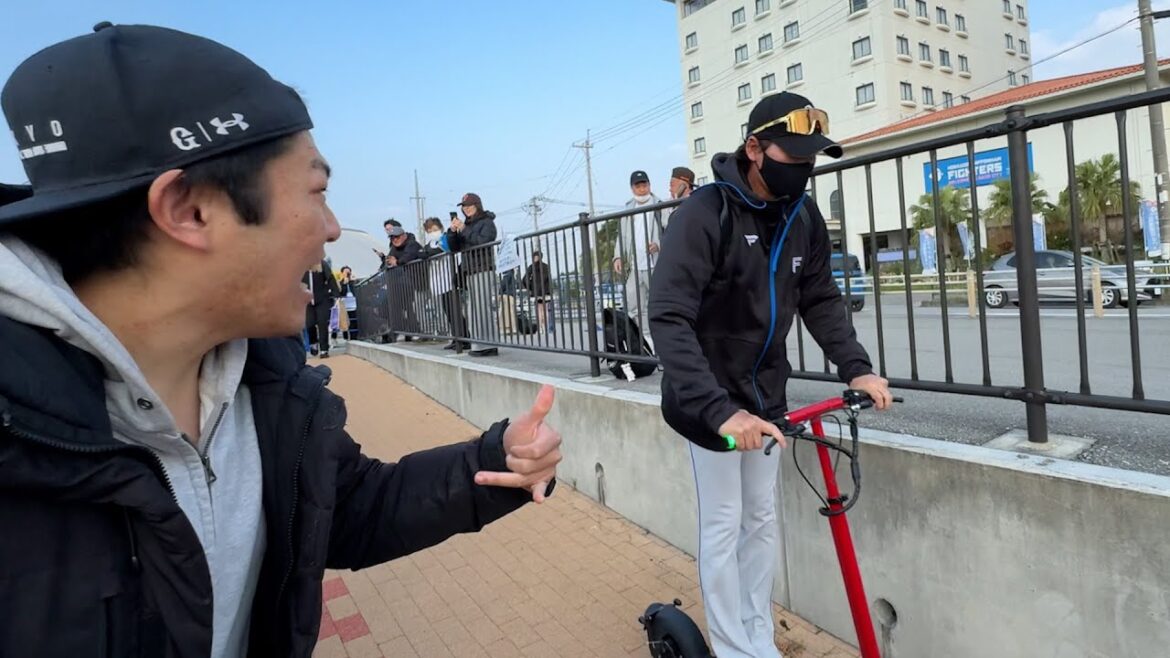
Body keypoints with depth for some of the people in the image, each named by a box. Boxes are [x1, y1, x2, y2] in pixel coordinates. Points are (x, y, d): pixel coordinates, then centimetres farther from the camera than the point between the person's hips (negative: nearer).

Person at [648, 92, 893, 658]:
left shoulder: (802, 216, -2)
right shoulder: (704, 213, -22)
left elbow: (820, 300, 7)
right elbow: (669, 319, -30)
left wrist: (856, 367, -6)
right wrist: (720, 409, -39)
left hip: (766, 392, 6)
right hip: (710, 397, -6)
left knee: (762, 520, 14)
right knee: (724, 526, 2)